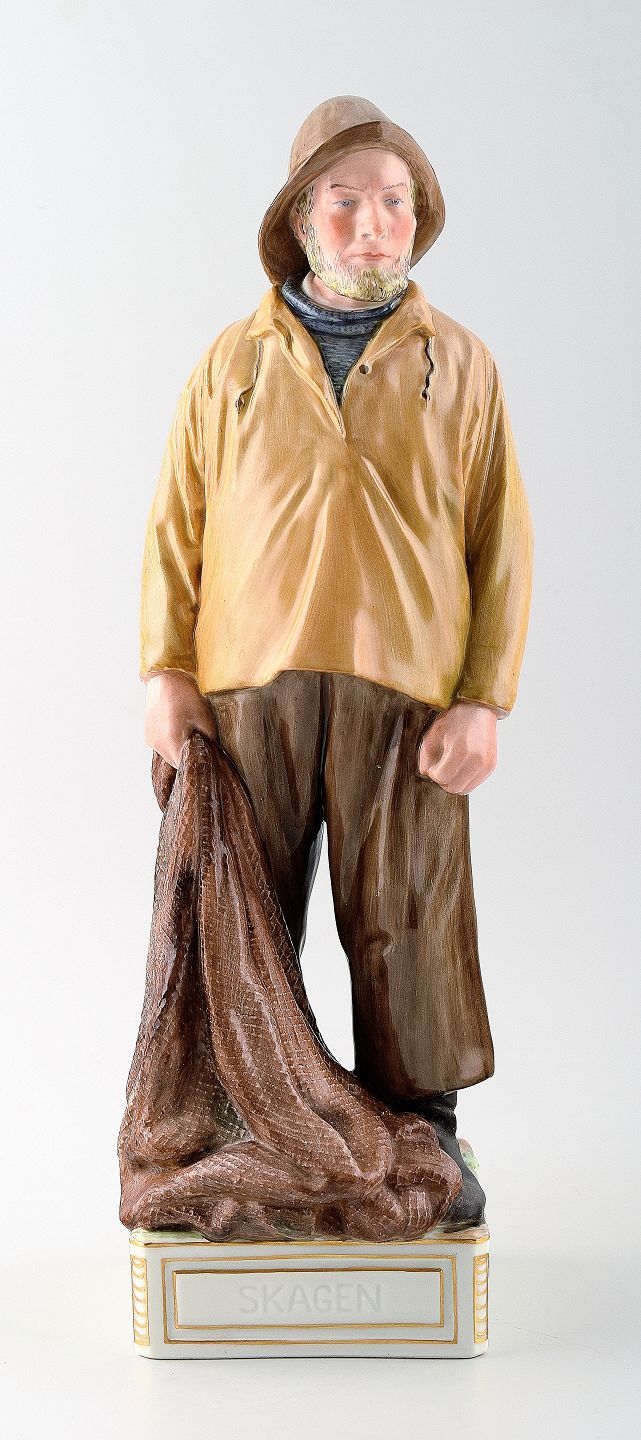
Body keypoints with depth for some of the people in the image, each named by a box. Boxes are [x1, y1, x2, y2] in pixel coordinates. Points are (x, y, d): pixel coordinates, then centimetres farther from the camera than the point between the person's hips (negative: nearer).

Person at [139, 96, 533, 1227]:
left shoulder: (460, 365, 9)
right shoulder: (234, 360, 12)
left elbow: (503, 545, 5)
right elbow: (174, 525, 10)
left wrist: (485, 702, -3)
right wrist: (166, 670, 0)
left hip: (405, 696, -1)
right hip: (247, 689, 1)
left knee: (407, 924, 3)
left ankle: (424, 1130, 18)